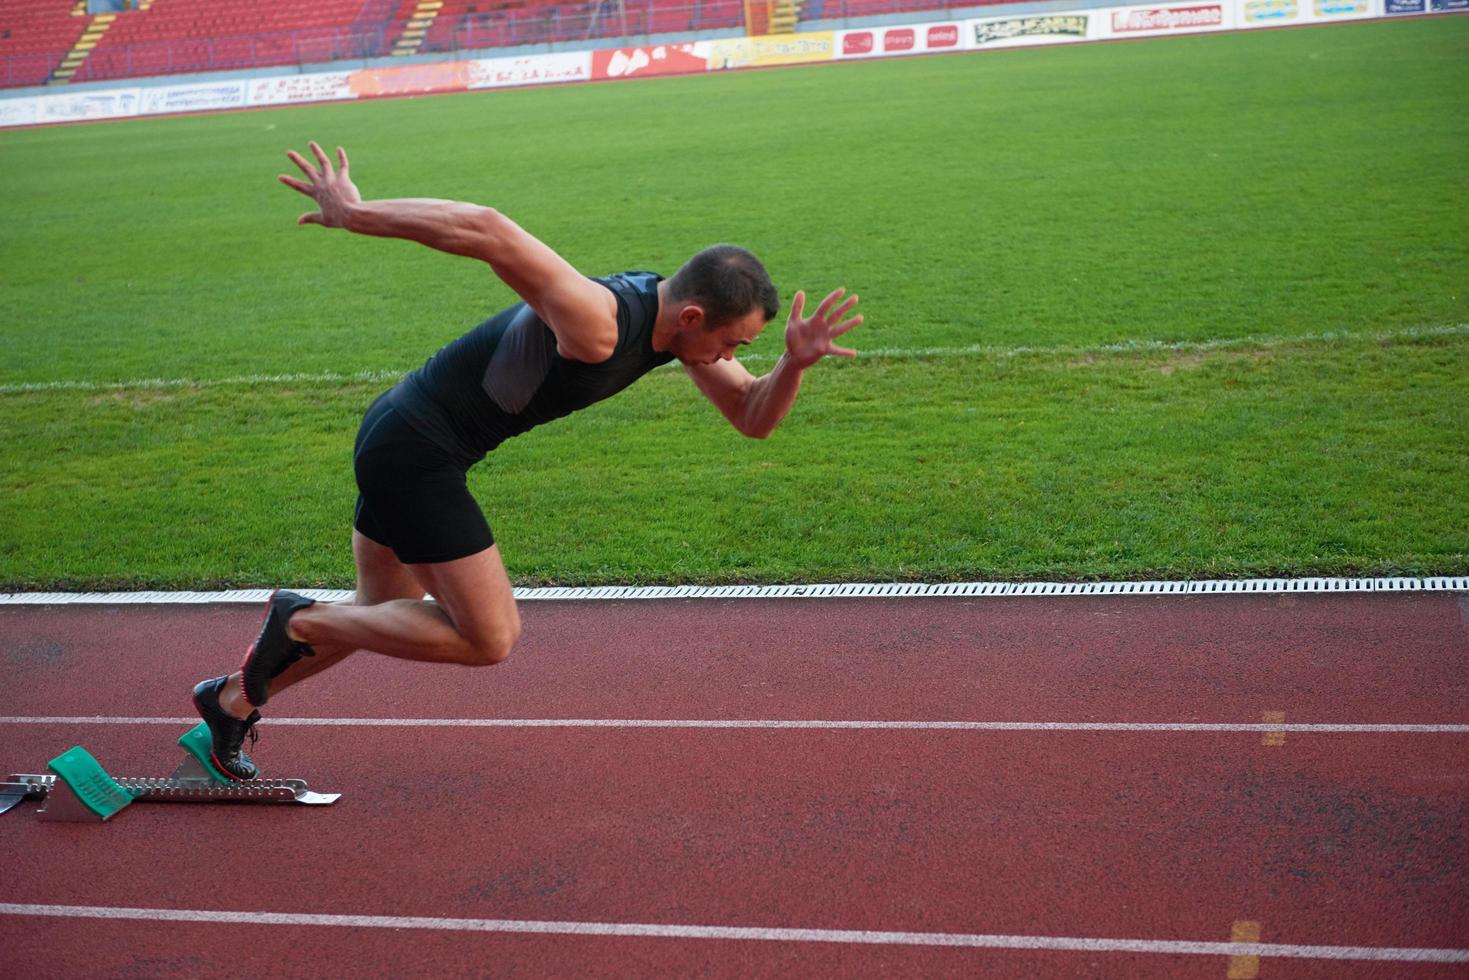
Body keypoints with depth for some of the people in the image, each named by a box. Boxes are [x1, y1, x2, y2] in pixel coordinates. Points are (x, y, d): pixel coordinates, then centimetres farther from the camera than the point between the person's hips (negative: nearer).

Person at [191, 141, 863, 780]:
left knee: (384, 616, 23)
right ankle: (300, 620, 7)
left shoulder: (682, 321, -2)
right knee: (490, 638, -5)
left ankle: (232, 702, 40)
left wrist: (794, 363, -17)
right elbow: (488, 231, -40)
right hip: (415, 451, -10)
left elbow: (752, 417, 3)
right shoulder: (599, 324, -30)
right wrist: (352, 213, -34)